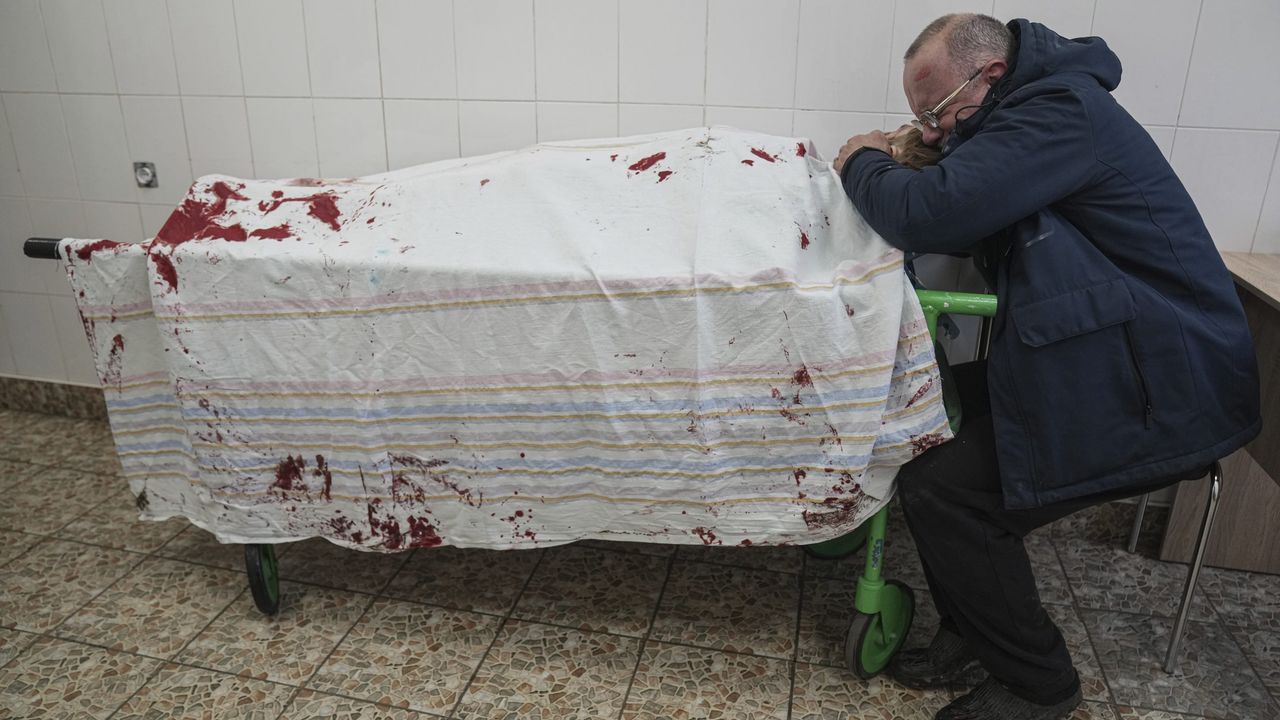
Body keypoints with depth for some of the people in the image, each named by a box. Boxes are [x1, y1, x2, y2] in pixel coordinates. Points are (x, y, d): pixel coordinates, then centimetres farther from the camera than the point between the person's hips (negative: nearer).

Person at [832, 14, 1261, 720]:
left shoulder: (1061, 110, -19)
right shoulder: (1033, 112, 12)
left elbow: (927, 214, -29)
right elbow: (963, 219, 18)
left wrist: (863, 163, -8)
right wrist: (896, 166, 2)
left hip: (1151, 390, -10)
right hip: (1092, 364, 10)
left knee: (942, 488, -15)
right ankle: (971, 639, 17)